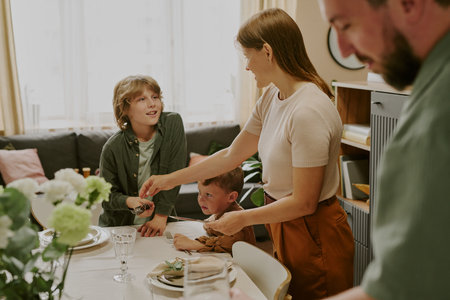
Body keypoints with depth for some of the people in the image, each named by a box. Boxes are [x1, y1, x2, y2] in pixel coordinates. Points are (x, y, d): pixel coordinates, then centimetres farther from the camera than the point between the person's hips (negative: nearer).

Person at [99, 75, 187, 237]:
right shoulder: (113, 147, -11)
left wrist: (161, 216, -12)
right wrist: (129, 201, -23)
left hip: (157, 224, 0)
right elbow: (107, 195, -2)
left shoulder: (173, 123, -10)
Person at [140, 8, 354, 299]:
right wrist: (171, 180, 13)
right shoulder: (272, 98, 3)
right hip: (284, 230, 8)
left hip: (313, 236, -8)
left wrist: (244, 218, -11)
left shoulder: (308, 111, -26)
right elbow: (232, 155, 11)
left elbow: (304, 202, -23)